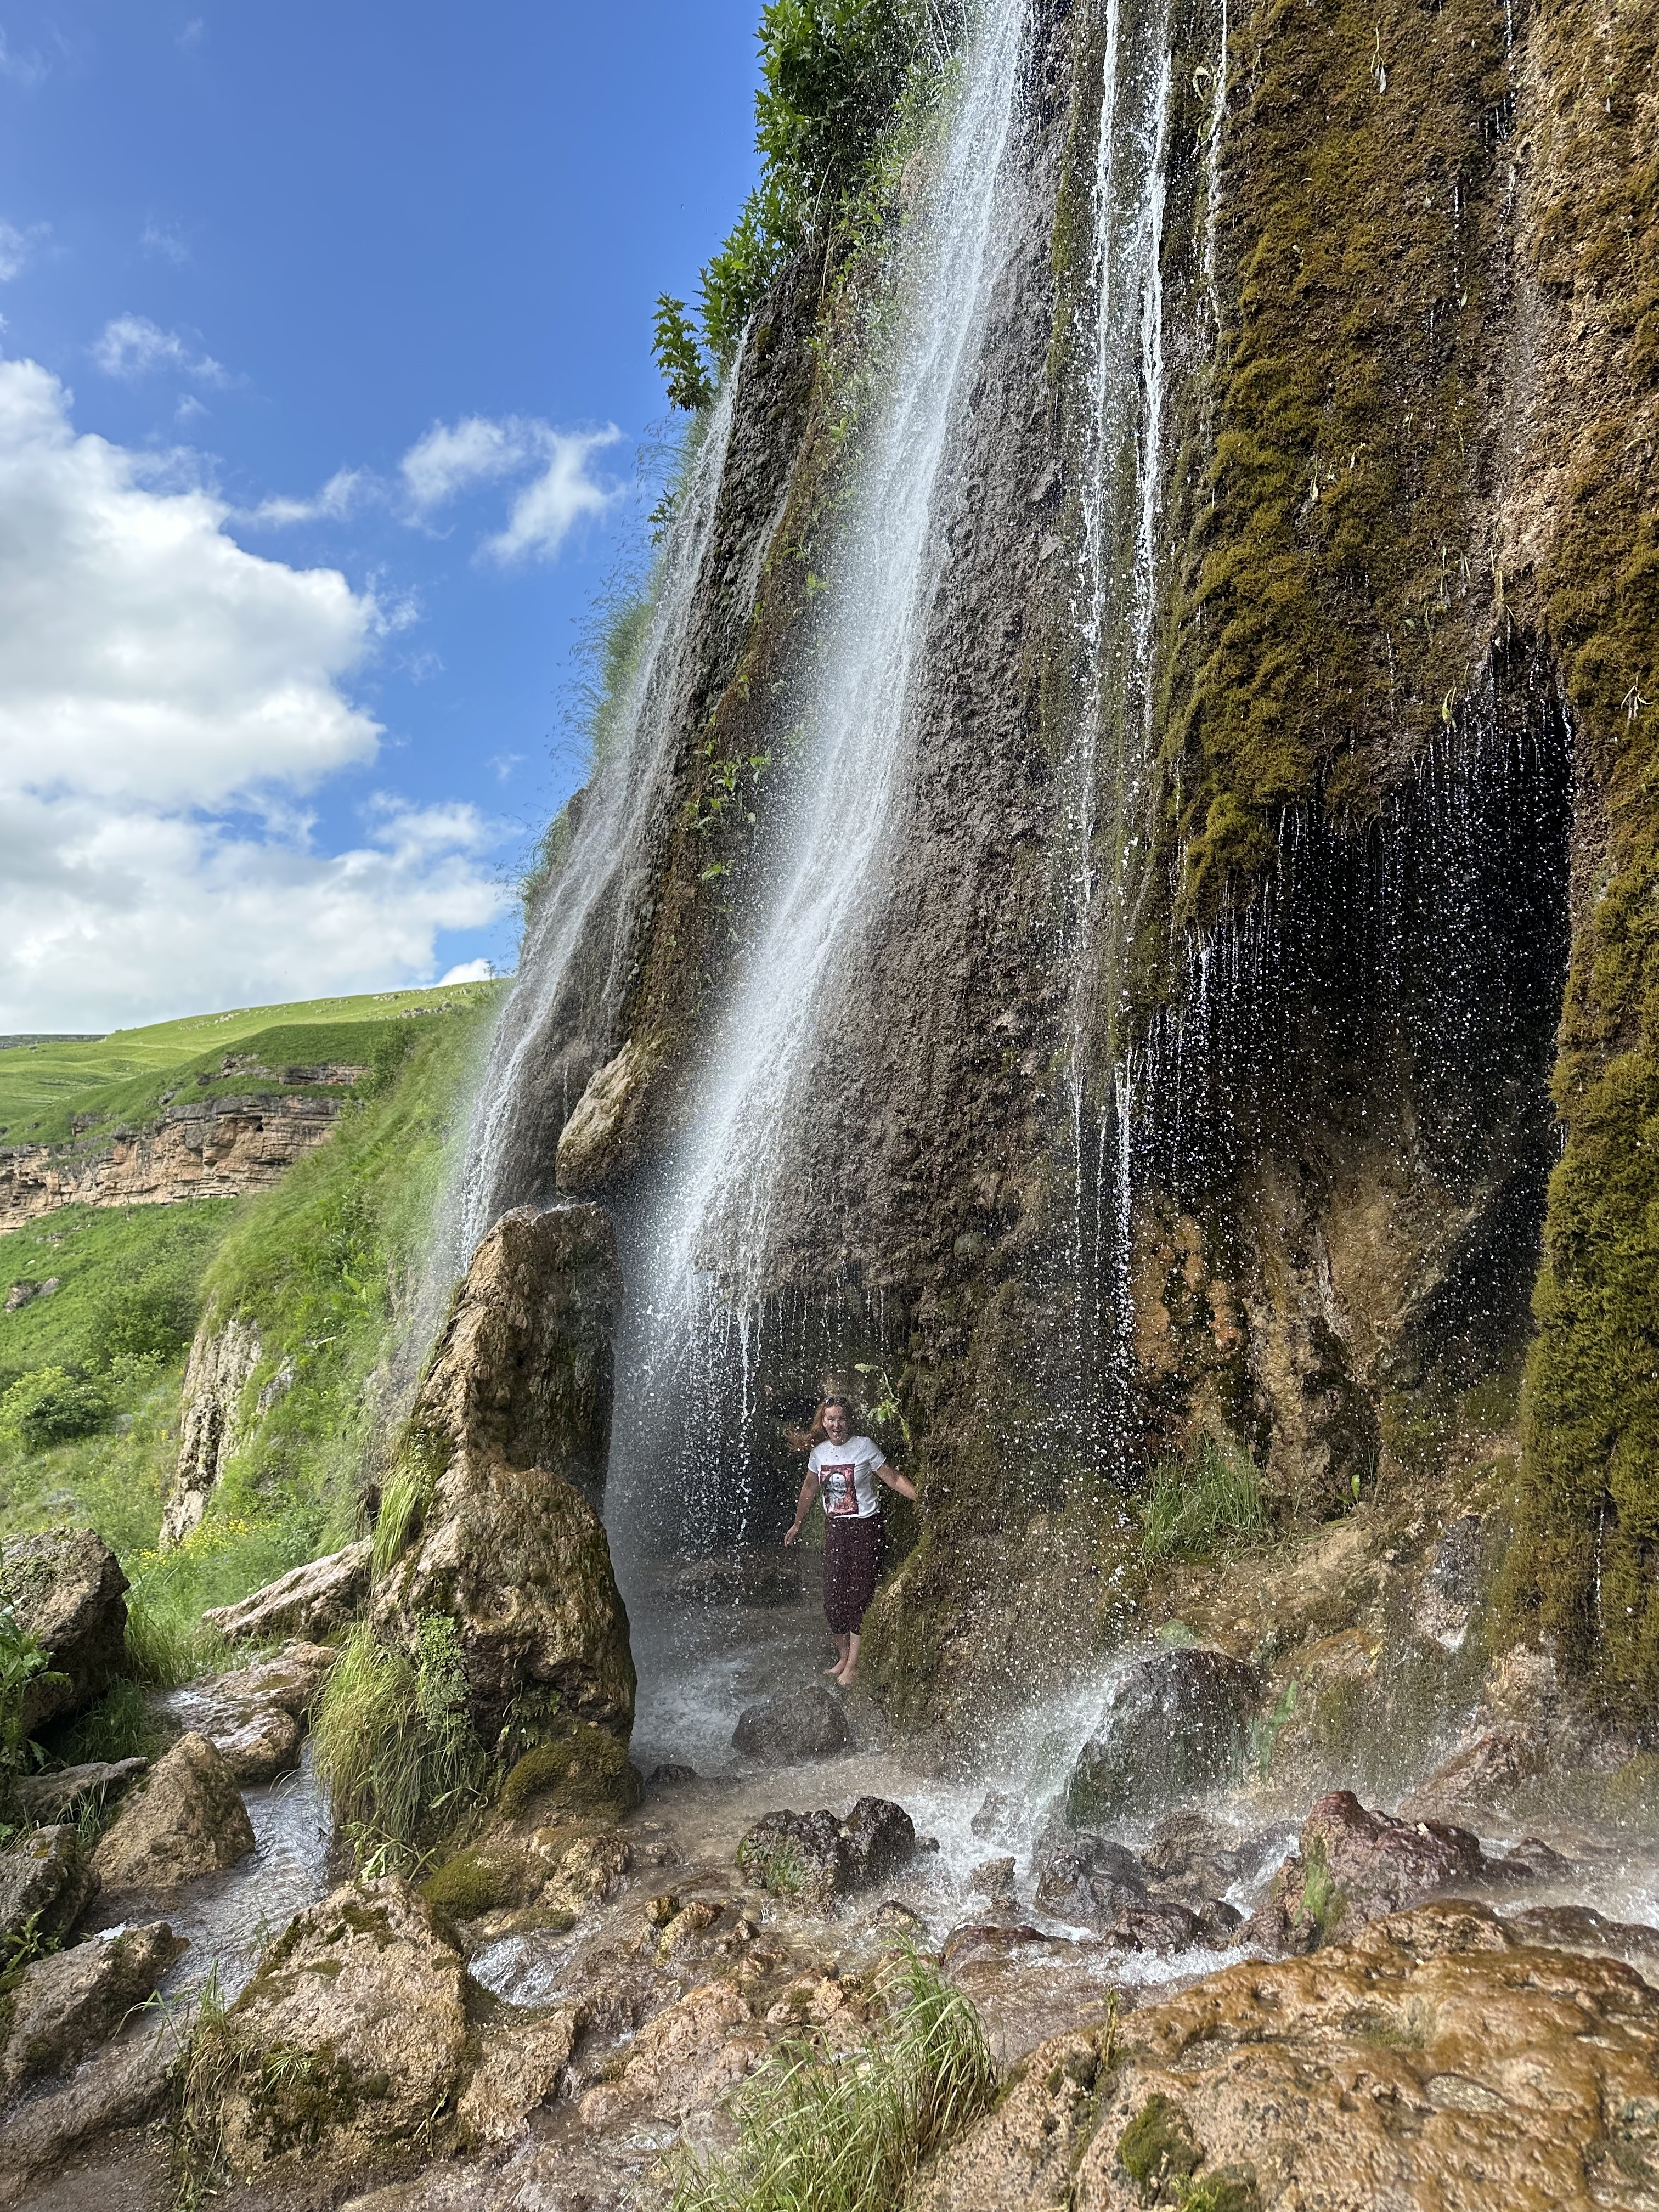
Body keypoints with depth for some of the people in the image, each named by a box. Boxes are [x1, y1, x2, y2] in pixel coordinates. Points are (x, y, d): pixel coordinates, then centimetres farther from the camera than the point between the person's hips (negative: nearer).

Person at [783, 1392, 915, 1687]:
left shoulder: (865, 1447, -10)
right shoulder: (818, 1453, 3)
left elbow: (893, 1478, -9)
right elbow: (809, 1489, 18)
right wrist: (797, 1524, 26)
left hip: (865, 1525, -5)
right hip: (835, 1527, 5)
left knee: (859, 1595, -5)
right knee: (834, 1594, 5)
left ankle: (853, 1664, 2)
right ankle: (842, 1657, 20)